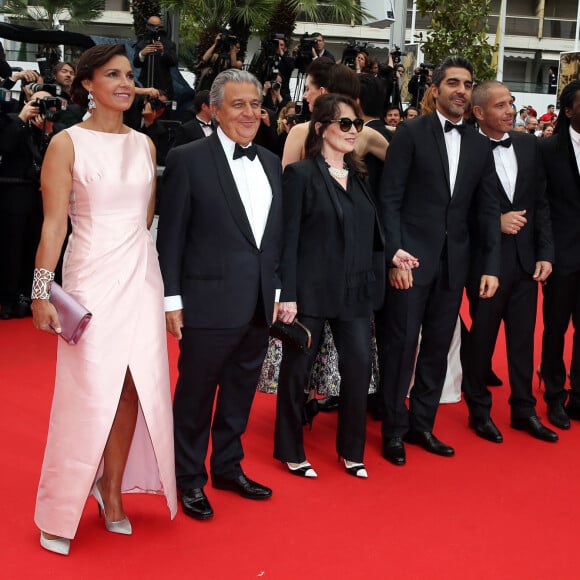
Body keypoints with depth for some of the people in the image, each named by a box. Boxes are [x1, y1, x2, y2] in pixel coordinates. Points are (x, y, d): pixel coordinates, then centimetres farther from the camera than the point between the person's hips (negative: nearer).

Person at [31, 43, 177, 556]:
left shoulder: (144, 144, 10)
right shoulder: (68, 144, -4)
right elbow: (53, 223, -7)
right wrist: (43, 291, -13)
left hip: (141, 278, 5)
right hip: (92, 281, -4)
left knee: (134, 390, 5)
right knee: (89, 394, -2)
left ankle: (113, 492, 22)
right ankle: (61, 513, 14)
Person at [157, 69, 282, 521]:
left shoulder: (272, 164, 10)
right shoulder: (188, 159, -7)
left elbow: (277, 235, 13)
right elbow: (171, 235, -8)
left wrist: (278, 292, 11)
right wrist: (172, 299, -10)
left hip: (259, 307, 6)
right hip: (209, 304, -5)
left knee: (240, 393, 17)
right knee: (196, 394, 8)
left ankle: (229, 467, 35)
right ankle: (190, 479, 25)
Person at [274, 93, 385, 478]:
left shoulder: (359, 176, 13)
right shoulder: (302, 174, -5)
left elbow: (372, 233, 16)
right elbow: (289, 239, -9)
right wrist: (287, 295, -13)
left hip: (356, 291, 5)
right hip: (311, 291, -5)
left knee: (360, 368, 1)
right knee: (297, 370, 6)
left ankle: (352, 450, 19)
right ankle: (291, 451, 23)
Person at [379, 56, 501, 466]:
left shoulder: (480, 146, 10)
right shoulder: (411, 134, -4)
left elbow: (488, 209, 9)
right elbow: (390, 198, -7)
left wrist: (492, 265, 2)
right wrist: (395, 252, -16)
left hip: (454, 262, 5)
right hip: (412, 258, -4)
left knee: (438, 347, 11)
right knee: (403, 345, 1)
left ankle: (422, 425, 25)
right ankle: (394, 430, 14)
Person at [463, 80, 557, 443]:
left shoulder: (528, 146, 6)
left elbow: (541, 203, 7)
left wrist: (545, 253, 1)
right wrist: (495, 223, -17)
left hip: (526, 259, 4)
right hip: (486, 260, -4)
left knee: (523, 338, 13)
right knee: (482, 338, 9)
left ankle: (524, 410, 27)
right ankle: (479, 411, 26)